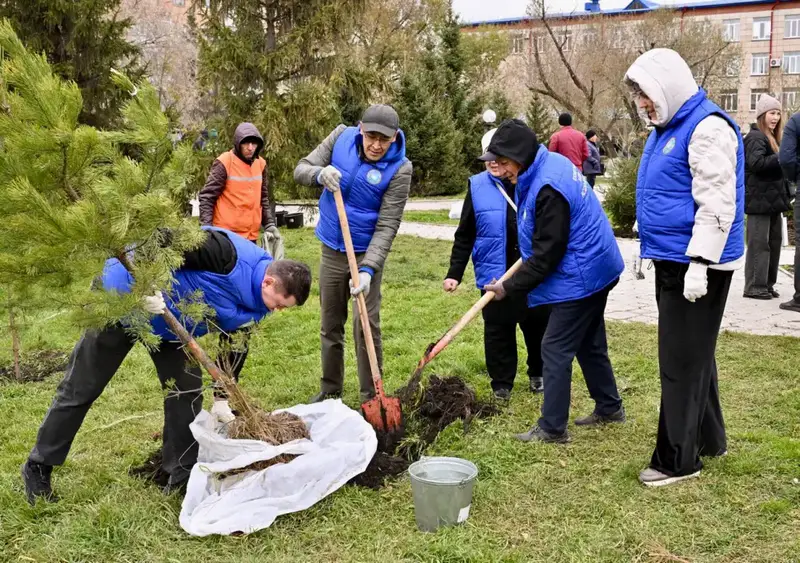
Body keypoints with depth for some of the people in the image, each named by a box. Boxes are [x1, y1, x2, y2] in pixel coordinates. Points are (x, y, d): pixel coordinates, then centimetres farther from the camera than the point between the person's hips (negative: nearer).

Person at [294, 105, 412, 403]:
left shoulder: (399, 169, -19)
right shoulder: (341, 137, -8)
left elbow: (387, 227, -20)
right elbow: (301, 169, -5)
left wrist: (368, 270, -30)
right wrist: (320, 174, -29)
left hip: (366, 254, -4)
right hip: (331, 251, 4)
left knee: (366, 326, -8)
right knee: (330, 325, 13)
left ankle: (371, 398, 5)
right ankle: (330, 390, 28)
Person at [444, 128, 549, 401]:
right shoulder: (477, 186, 0)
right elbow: (464, 236, 3)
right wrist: (454, 273, -1)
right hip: (494, 274, 0)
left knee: (538, 325, 13)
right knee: (497, 330, 4)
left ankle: (538, 374, 35)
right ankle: (502, 384, 19)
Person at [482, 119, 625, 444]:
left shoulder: (548, 188, -27)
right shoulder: (551, 164, 5)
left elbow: (546, 255, -24)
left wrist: (509, 288, -16)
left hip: (580, 277, -11)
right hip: (596, 270, 11)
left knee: (555, 349, -5)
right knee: (589, 343, 21)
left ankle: (552, 428, 2)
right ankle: (609, 407, 34)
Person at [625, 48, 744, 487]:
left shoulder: (707, 127, -17)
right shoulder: (666, 129, 14)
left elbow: (716, 203, -22)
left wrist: (698, 263, -24)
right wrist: (649, 246, 24)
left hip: (697, 264, -10)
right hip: (671, 260, 10)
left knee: (682, 362, -4)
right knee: (693, 355, 18)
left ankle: (677, 460, 5)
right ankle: (708, 439, 31)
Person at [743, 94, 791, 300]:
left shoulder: (772, 138, 19)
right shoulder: (756, 137, -10)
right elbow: (756, 163, -24)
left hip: (773, 199, 9)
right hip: (760, 199, -9)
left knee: (774, 241, 11)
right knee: (759, 243, -6)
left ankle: (767, 284, 17)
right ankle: (754, 286, -1)